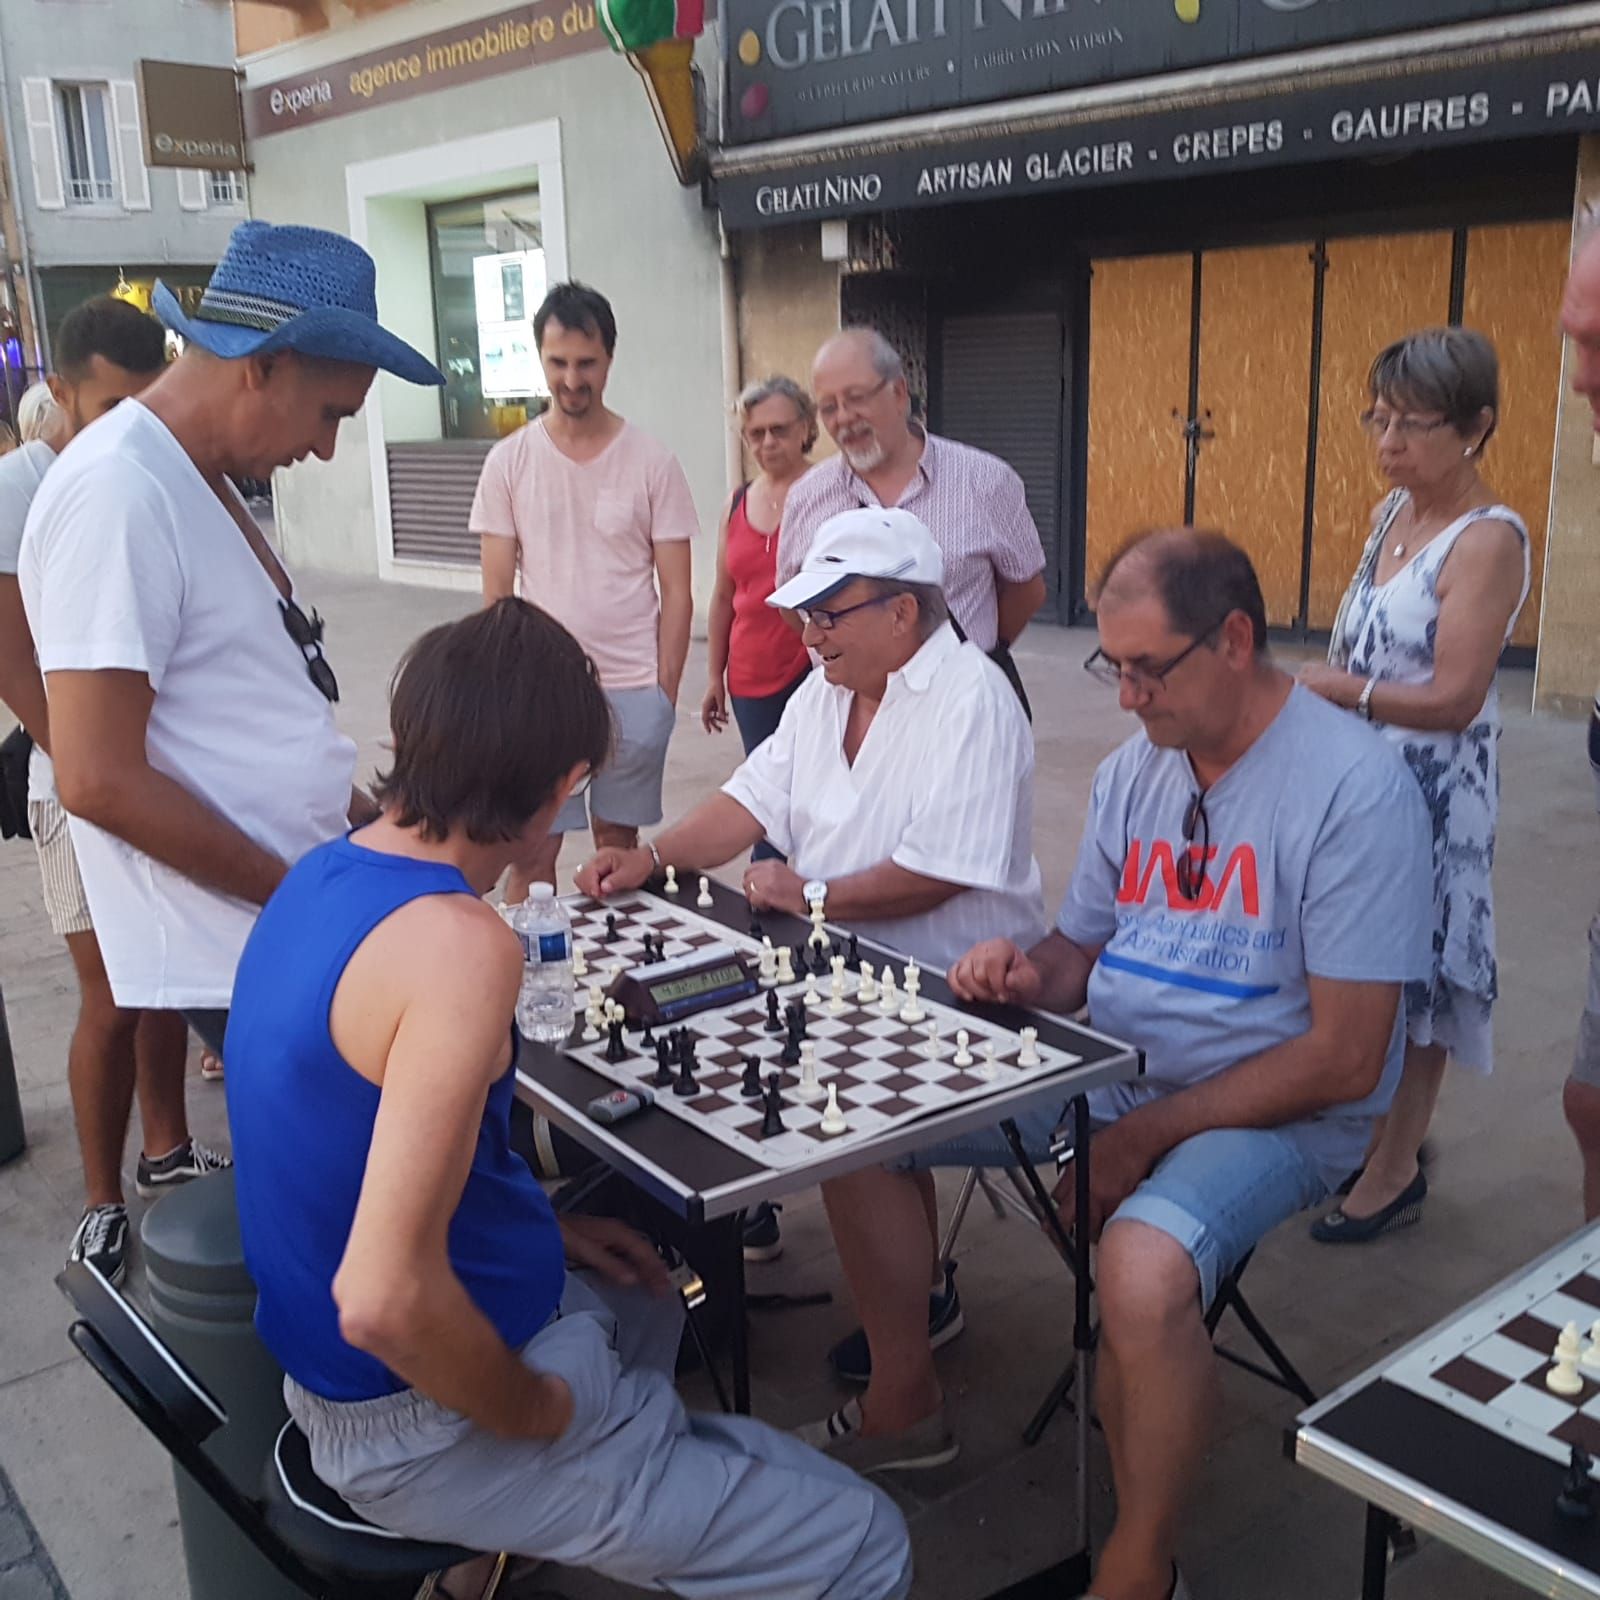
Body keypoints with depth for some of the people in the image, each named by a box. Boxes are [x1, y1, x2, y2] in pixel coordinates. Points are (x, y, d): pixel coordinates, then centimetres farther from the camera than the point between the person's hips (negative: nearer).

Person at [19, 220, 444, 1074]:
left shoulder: (199, 483, 12)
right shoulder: (118, 496, -19)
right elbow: (100, 780, -22)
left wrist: (363, 815, 12)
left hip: (291, 920, 9)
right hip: (236, 958, -9)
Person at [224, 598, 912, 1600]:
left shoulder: (326, 875, 0)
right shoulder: (458, 943, -29)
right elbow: (385, 1299, -34)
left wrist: (542, 1225, 10)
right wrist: (543, 1416, -16)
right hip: (431, 1420, -9)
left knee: (651, 1292, 35)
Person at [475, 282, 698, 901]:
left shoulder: (653, 463, 0)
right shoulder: (509, 461, 2)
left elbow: (676, 594, 2)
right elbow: (496, 593, 4)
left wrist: (666, 691, -3)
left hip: (635, 691, 0)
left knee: (620, 845, 10)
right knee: (530, 852, 1)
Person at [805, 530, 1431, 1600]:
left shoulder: (1354, 786, -17)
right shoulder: (1133, 769, 5)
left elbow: (1344, 1059, -19)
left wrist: (1145, 1137, -19)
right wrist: (1032, 974, -10)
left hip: (1277, 1110, -7)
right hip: (1106, 1071, 8)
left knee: (1143, 1267, -37)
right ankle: (904, 1408, 20)